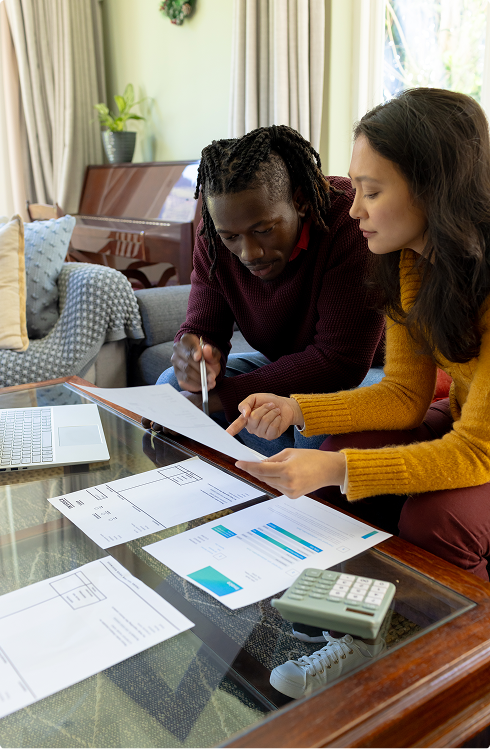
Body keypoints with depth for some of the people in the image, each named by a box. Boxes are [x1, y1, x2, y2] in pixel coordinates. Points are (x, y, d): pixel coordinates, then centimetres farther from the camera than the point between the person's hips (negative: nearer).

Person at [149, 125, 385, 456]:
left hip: (369, 369, -5)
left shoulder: (350, 222, -30)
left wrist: (218, 398, -32)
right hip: (284, 366, 6)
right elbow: (202, 328, -7)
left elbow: (340, 360, -31)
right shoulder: (214, 236, -11)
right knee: (171, 385, -10)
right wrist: (195, 355, -35)